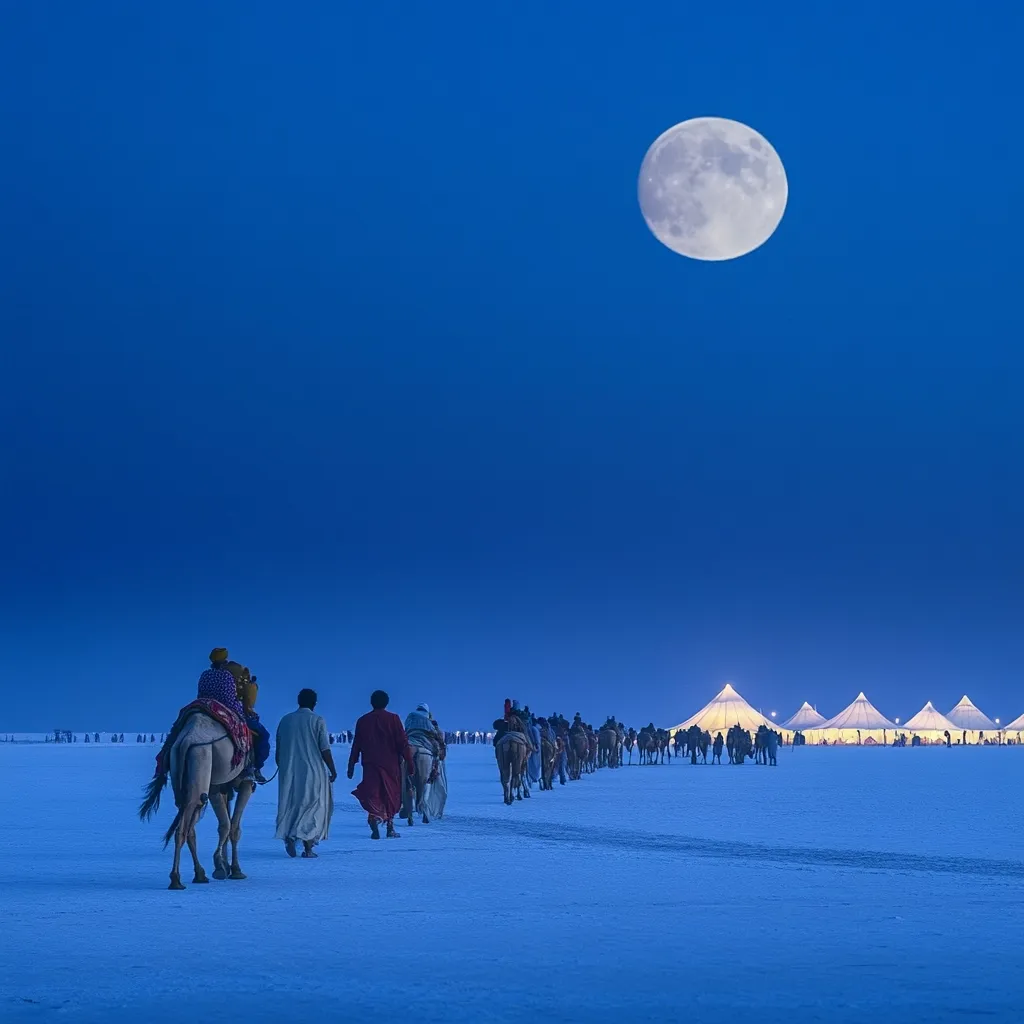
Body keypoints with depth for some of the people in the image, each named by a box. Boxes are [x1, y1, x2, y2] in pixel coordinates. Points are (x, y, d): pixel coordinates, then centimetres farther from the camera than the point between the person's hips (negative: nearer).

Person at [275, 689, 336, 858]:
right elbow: (325, 750, -7)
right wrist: (333, 771, 2)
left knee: (291, 806, 11)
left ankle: (289, 835, -12)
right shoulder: (317, 721, -5)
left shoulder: (285, 720, 8)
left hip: (288, 772, 3)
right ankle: (308, 846, -7)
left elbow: (278, 751, 12)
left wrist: (282, 768, 24)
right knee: (314, 806, 3)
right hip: (312, 771, -3)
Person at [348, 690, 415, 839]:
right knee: (391, 795, 11)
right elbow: (403, 743, -5)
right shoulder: (393, 719, -2)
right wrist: (410, 762, -2)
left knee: (372, 794, -1)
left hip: (370, 765, 1)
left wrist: (351, 766, 13)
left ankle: (374, 817, -27)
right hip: (391, 764, -1)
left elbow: (356, 745, 8)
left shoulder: (363, 721, 5)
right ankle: (390, 828, 14)